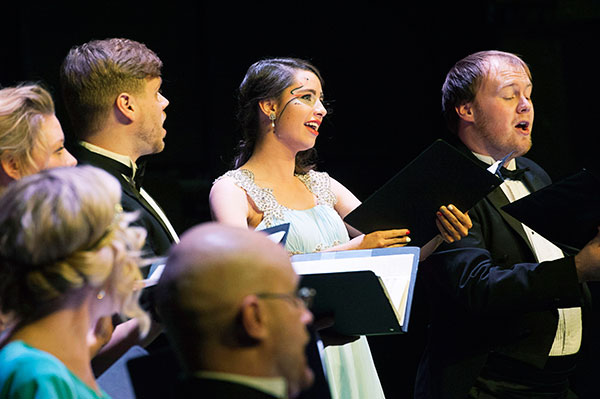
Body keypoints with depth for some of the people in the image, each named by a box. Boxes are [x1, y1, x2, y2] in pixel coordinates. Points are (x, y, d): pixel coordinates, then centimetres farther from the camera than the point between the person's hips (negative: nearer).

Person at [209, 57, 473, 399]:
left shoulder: (323, 186, 14)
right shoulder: (232, 191, -5)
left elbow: (394, 251, 7)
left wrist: (439, 230, -14)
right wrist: (351, 249, -28)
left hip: (345, 350, 6)